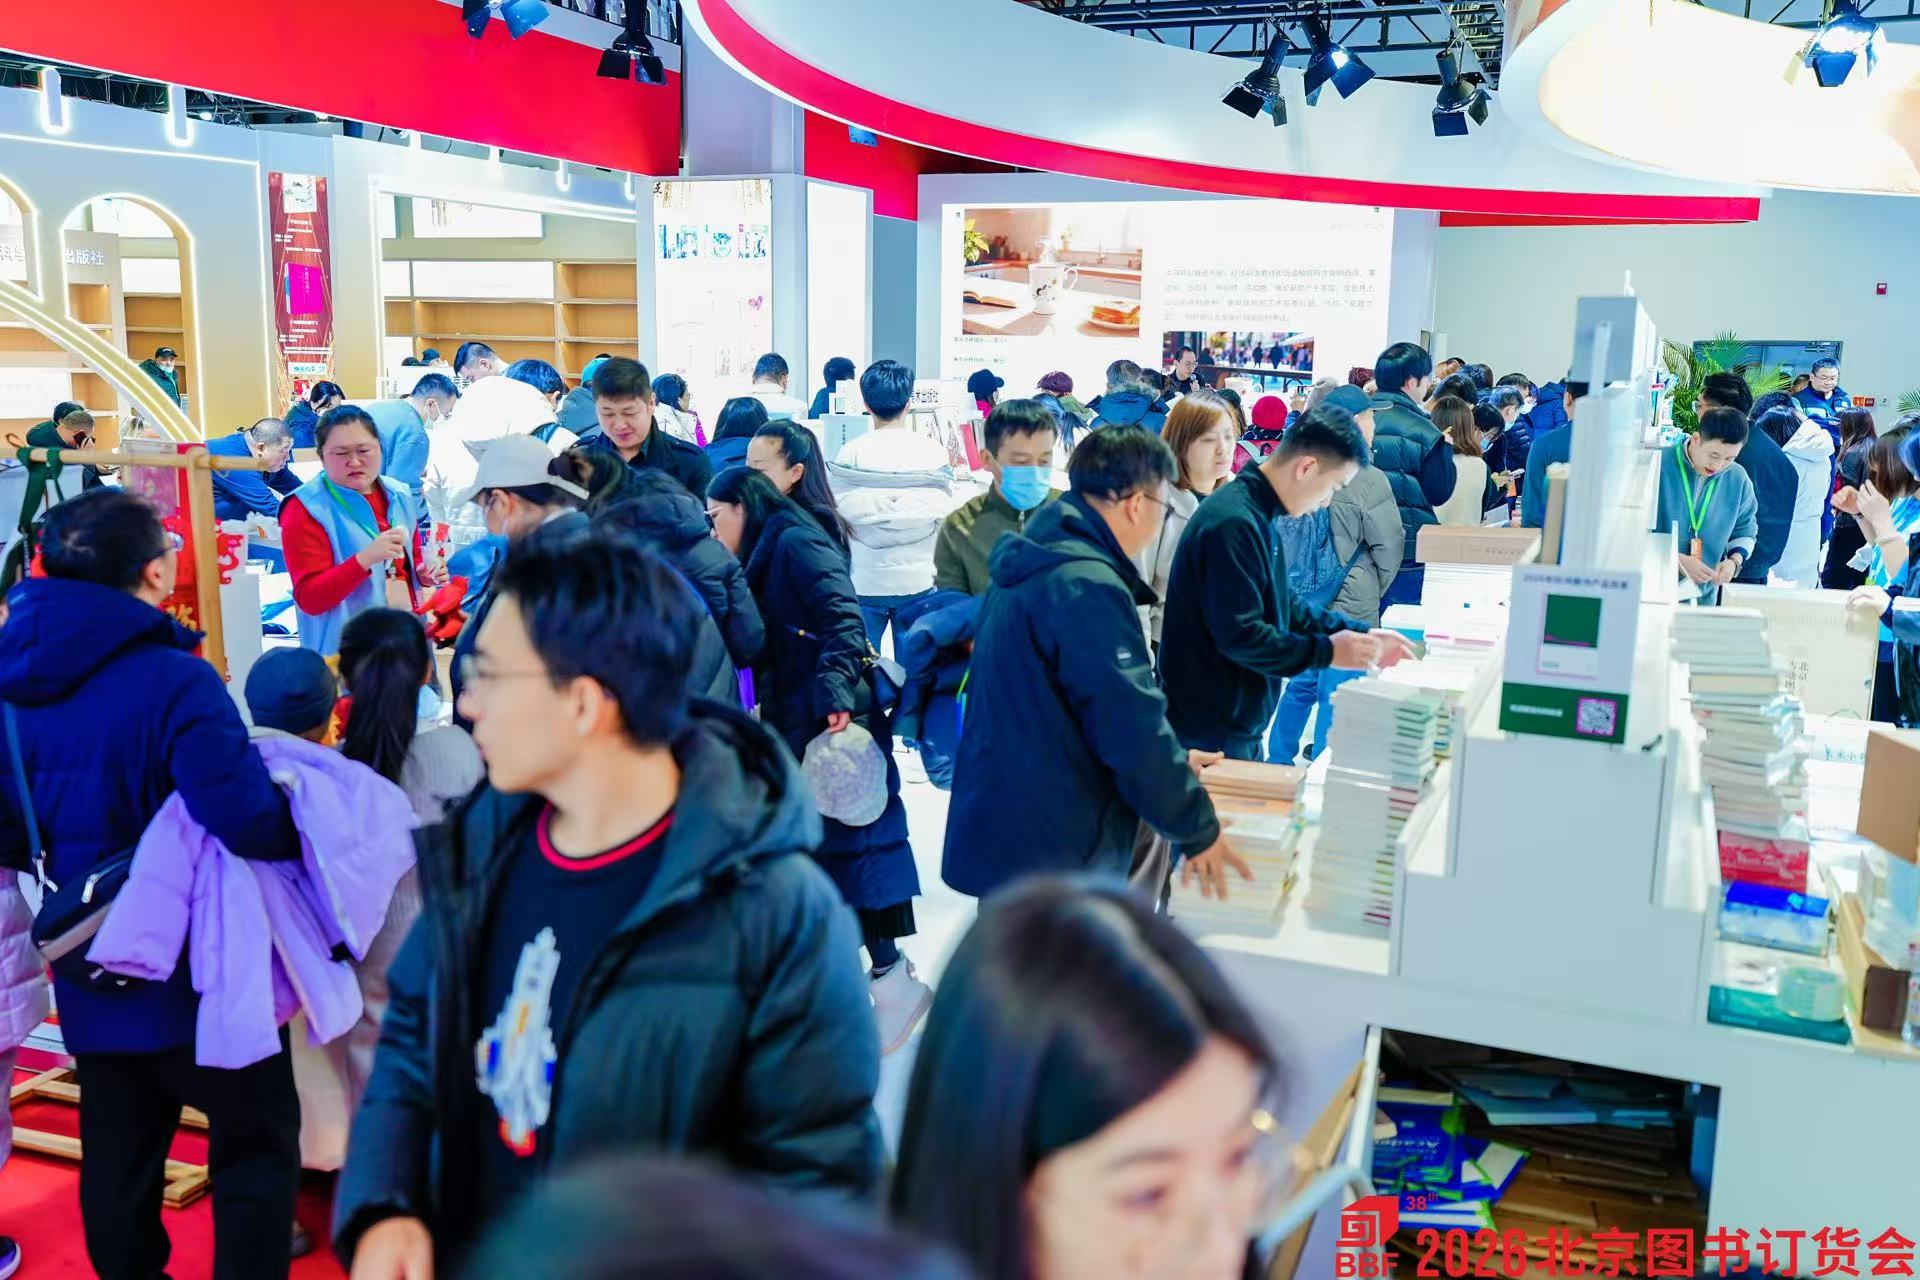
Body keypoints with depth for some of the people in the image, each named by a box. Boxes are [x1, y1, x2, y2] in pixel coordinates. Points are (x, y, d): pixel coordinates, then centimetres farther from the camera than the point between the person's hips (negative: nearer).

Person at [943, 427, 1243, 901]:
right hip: (1051, 857, -10)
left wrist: (1170, 758, 20)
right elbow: (1131, 724, -20)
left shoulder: (1032, 565, 10)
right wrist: (1196, 829, -7)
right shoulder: (1087, 587, -21)